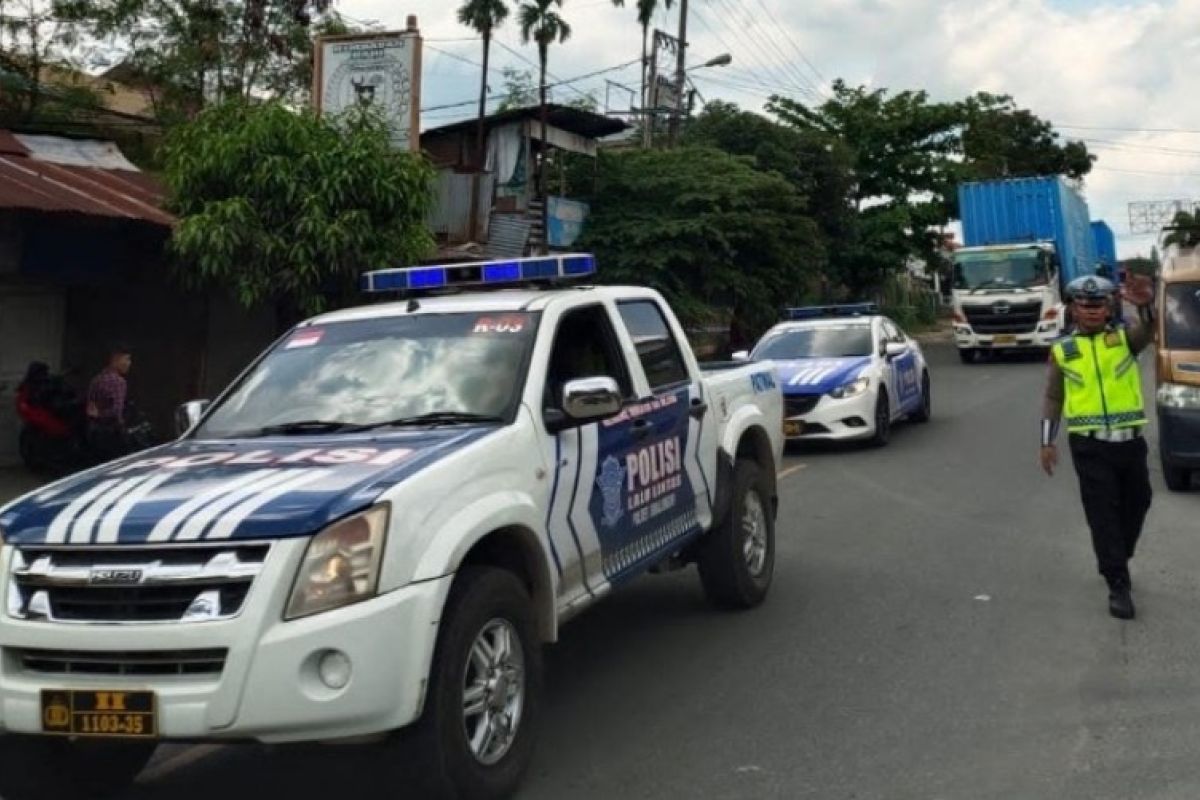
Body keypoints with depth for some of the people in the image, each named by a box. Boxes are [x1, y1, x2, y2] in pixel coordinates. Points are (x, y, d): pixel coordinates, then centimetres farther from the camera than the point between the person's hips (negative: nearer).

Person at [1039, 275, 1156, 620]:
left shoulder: (1124, 337, 5)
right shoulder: (1062, 350, 5)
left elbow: (1147, 331, -20)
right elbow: (1052, 399, 10)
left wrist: (1145, 305, -42)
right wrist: (1047, 442, 4)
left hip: (1130, 441, 2)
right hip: (1090, 447, -2)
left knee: (1136, 505, 15)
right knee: (1104, 515, -4)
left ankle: (1114, 562, 38)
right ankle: (1118, 585, -1)